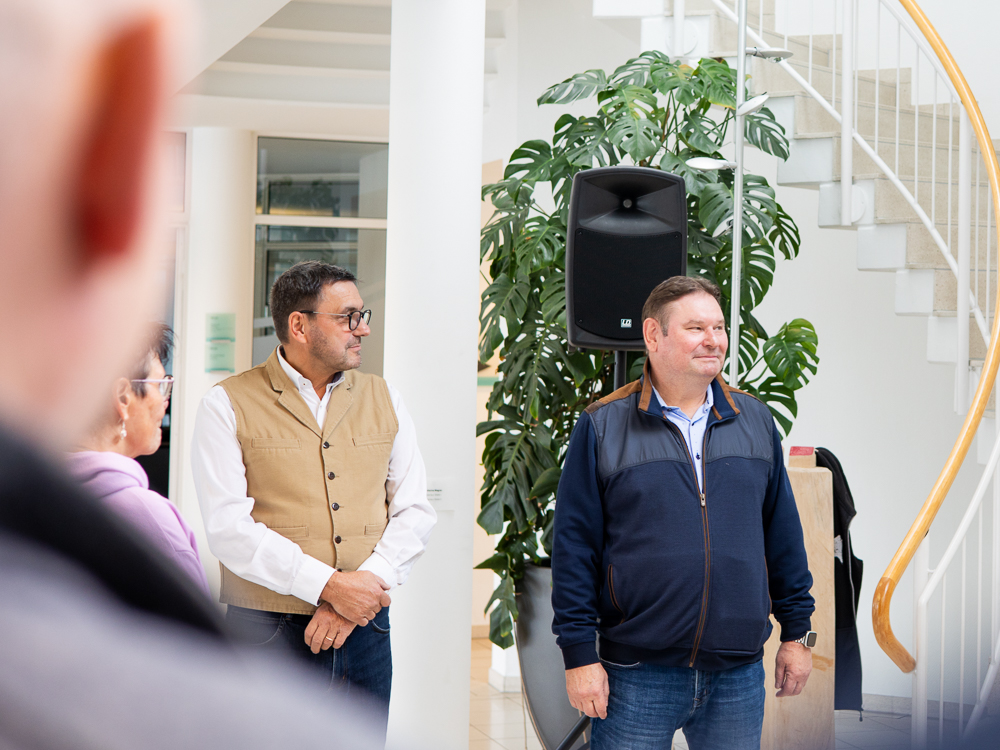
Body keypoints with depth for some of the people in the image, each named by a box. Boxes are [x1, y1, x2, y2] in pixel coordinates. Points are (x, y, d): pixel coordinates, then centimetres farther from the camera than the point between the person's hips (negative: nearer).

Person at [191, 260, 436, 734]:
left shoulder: (383, 401, 12)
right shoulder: (228, 406, -2)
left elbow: (414, 512, 7)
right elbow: (229, 527, -11)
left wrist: (367, 582, -10)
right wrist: (329, 585, -18)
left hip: (364, 634, 4)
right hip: (268, 637, -4)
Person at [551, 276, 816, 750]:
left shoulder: (754, 420, 11)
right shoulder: (601, 428, -1)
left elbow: (783, 534, 15)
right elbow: (574, 546, -2)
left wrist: (797, 632, 12)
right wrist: (579, 656, -7)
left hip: (739, 674, 3)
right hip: (637, 675, -3)